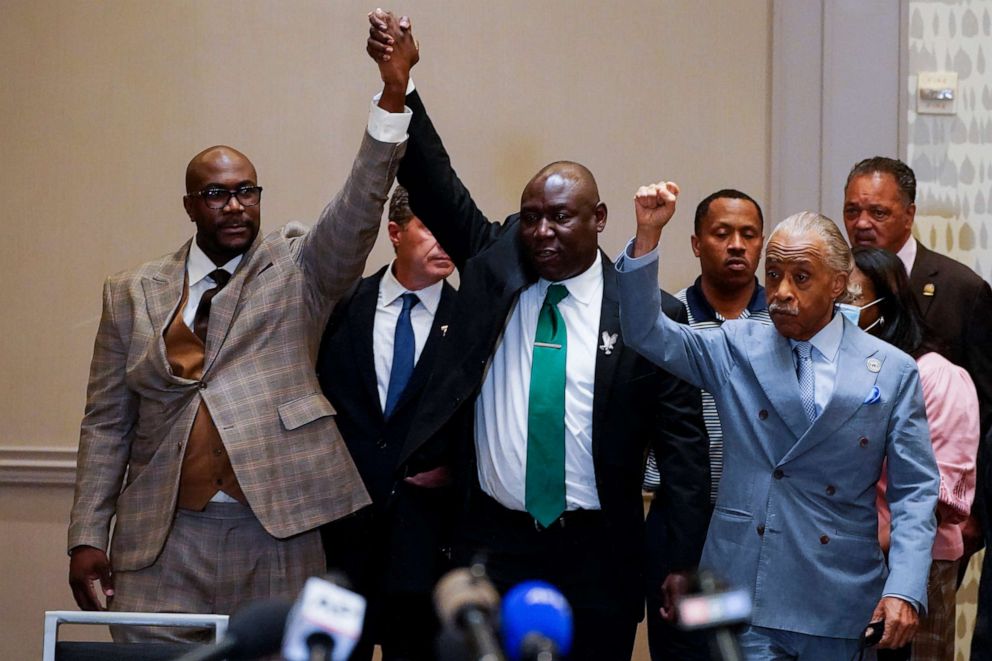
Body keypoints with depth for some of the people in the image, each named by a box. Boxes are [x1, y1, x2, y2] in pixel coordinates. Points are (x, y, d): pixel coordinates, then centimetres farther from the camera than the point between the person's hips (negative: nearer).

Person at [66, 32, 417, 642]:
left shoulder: (299, 270, 6)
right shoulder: (134, 293, 10)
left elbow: (361, 203, -10)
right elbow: (107, 423, 10)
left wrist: (395, 92, -24)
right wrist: (88, 537, 2)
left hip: (277, 535, -1)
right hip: (163, 544, 1)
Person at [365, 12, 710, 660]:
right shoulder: (493, 267, 5)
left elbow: (684, 445, -2)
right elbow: (436, 186, -3)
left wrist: (683, 563, -6)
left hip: (600, 556, -1)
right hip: (493, 541, 2)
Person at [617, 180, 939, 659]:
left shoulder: (893, 372, 2)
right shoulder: (737, 349, 6)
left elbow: (914, 491, 0)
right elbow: (645, 332, -3)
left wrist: (904, 589, -12)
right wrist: (648, 233, -15)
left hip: (840, 601, 0)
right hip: (745, 596, 0)